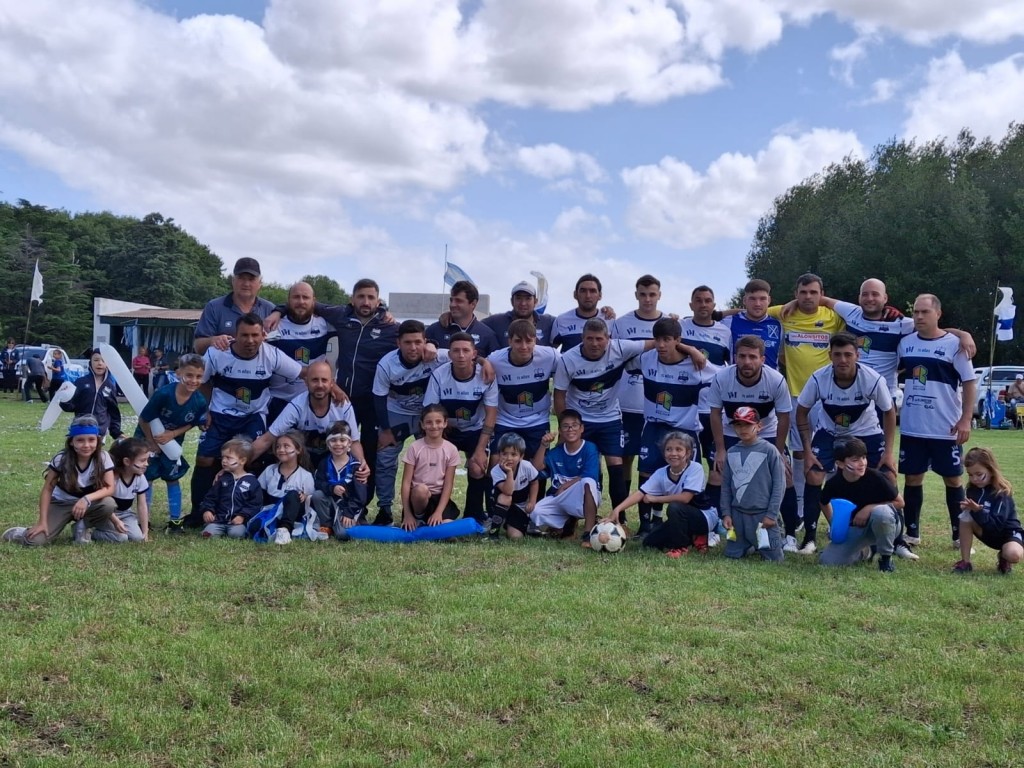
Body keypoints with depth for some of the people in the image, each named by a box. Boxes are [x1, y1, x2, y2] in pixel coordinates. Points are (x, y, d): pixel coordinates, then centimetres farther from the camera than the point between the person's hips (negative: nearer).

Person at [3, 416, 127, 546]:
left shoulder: (103, 457, -20)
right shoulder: (61, 460, -20)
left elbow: (109, 488, -20)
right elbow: (47, 490, -12)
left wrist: (86, 499, -37)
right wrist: (42, 522, -17)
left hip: (88, 504, 1)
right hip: (61, 503, -1)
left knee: (108, 504, -32)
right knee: (35, 540, -20)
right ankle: (23, 534, 18)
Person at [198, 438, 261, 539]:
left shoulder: (252, 481, 3)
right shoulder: (222, 478, 14)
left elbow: (255, 504, 0)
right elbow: (210, 497, 15)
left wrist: (243, 516, -13)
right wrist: (206, 510, -3)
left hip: (238, 520, -2)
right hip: (219, 519, 2)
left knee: (236, 533, -31)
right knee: (209, 532, -24)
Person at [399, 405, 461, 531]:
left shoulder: (451, 450, -2)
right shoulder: (415, 448, -6)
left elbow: (448, 484, -4)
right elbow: (406, 482, -7)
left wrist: (438, 512, -14)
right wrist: (407, 514, -14)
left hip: (439, 497, 1)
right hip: (418, 496, -1)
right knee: (421, 490, -38)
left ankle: (429, 520, 7)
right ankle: (418, 519, -7)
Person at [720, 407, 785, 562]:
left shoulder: (769, 450, -8)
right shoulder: (731, 453, 5)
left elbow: (779, 485, -8)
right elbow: (726, 486, 9)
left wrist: (772, 514, -11)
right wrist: (726, 513, 2)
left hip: (763, 514, -4)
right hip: (737, 514, 4)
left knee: (774, 558, -1)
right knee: (732, 555, 9)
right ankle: (751, 544, 37)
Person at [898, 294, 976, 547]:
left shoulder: (954, 344, -7)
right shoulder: (905, 343, 4)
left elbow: (970, 382, -7)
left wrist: (965, 420, -13)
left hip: (946, 429, -3)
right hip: (912, 428, 4)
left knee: (952, 479, 8)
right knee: (912, 478, 9)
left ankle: (960, 535, 18)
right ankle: (912, 533, 19)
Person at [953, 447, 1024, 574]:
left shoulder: (1002, 493, -25)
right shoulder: (973, 490, -6)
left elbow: (996, 525, -33)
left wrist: (978, 511, -46)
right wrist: (965, 508, -27)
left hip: (1008, 533, -5)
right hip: (988, 532, 5)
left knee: (1013, 555, -37)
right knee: (965, 516, -22)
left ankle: (1003, 557, 4)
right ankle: (965, 562, -16)